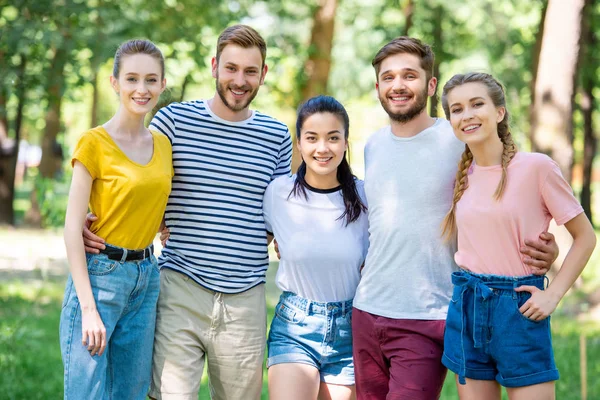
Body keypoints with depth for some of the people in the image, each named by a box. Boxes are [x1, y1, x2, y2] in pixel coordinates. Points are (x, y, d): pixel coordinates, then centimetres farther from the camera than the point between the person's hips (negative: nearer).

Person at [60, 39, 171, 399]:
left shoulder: (162, 144, 10)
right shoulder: (94, 143, -8)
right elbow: (73, 227, -11)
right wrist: (88, 309, -16)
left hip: (146, 279, 6)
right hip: (100, 275, -6)